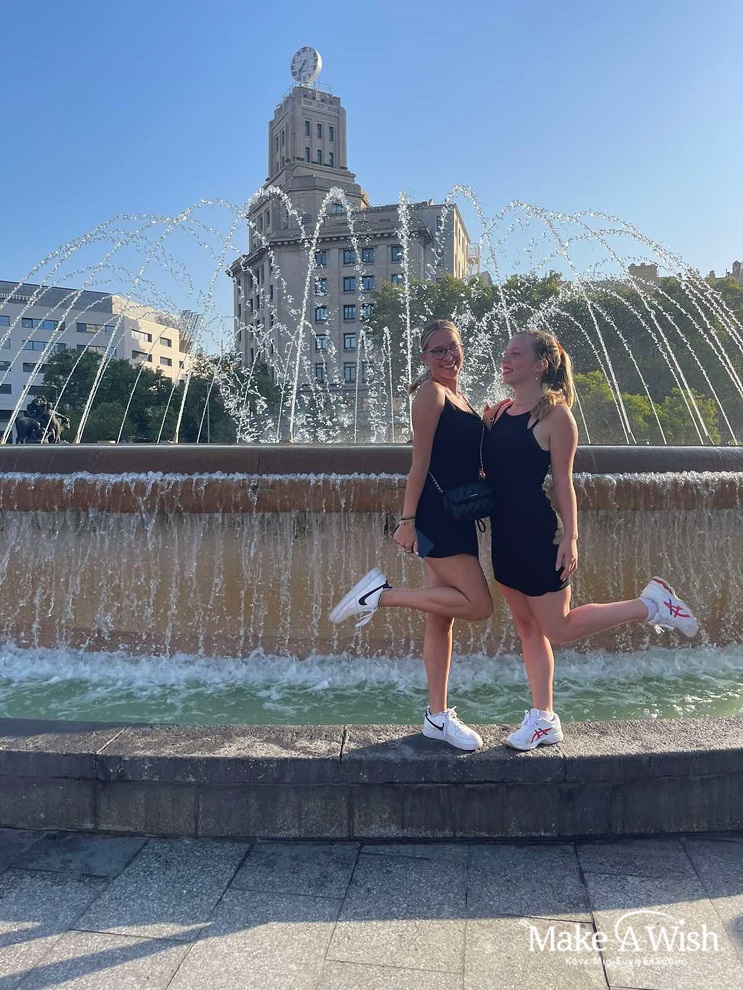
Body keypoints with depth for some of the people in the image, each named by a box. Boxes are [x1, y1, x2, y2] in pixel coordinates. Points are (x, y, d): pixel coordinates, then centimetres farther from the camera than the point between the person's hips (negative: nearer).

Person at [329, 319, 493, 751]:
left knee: (442, 618, 10)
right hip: (435, 516, -9)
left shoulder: (461, 398, 19)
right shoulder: (430, 393, -7)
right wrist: (407, 520, -16)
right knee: (479, 605, -11)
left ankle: (438, 717, 18)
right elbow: (420, 461, -14)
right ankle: (381, 595, -5)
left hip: (457, 518, 9)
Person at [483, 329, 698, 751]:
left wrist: (570, 537, -13)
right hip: (505, 534, 7)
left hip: (538, 534, -7)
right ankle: (543, 720, 24)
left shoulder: (554, 414, -12)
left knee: (557, 629, 2)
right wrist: (482, 425, 0)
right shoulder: (500, 411, 8)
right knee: (527, 626, 12)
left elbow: (563, 480, -12)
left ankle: (652, 605, 19)